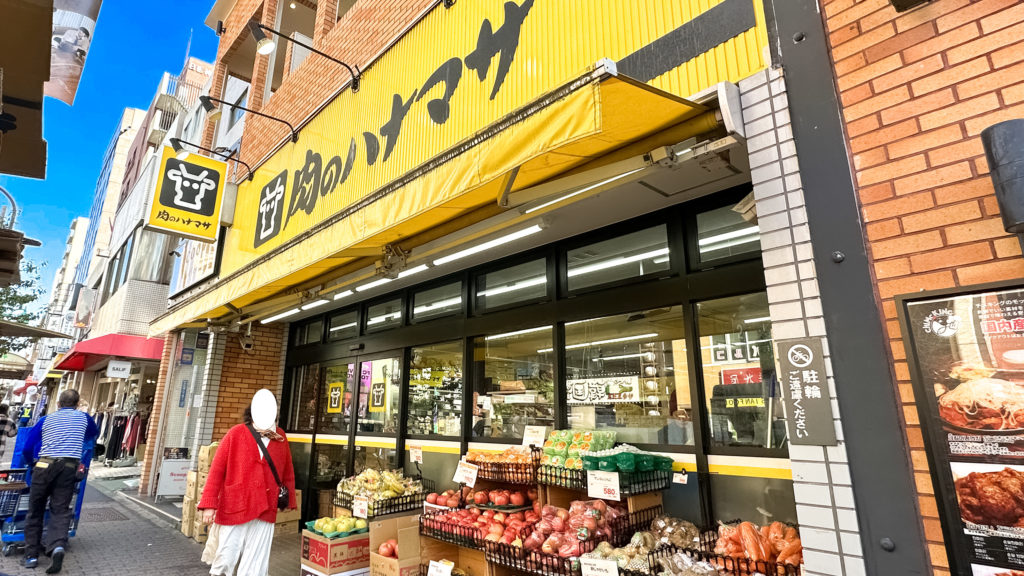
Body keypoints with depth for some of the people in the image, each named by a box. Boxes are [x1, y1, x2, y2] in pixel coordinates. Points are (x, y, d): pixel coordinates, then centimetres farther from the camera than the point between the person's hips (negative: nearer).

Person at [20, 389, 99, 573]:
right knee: (60, 510, 2)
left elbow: (27, 449, 14)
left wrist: (32, 464, 33)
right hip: (70, 467, 0)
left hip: (45, 465, 0)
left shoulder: (46, 419, 14)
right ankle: (58, 545, -21)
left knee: (35, 511, 14)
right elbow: (94, 435, 34)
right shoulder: (84, 418, 15)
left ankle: (31, 555, 15)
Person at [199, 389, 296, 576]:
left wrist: (289, 501, 11)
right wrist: (209, 504, -8)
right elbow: (217, 470, -4)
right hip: (233, 508, -2)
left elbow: (287, 471, 9)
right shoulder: (236, 434, -5)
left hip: (265, 511, 2)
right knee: (225, 560, 9)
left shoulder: (280, 438, 3)